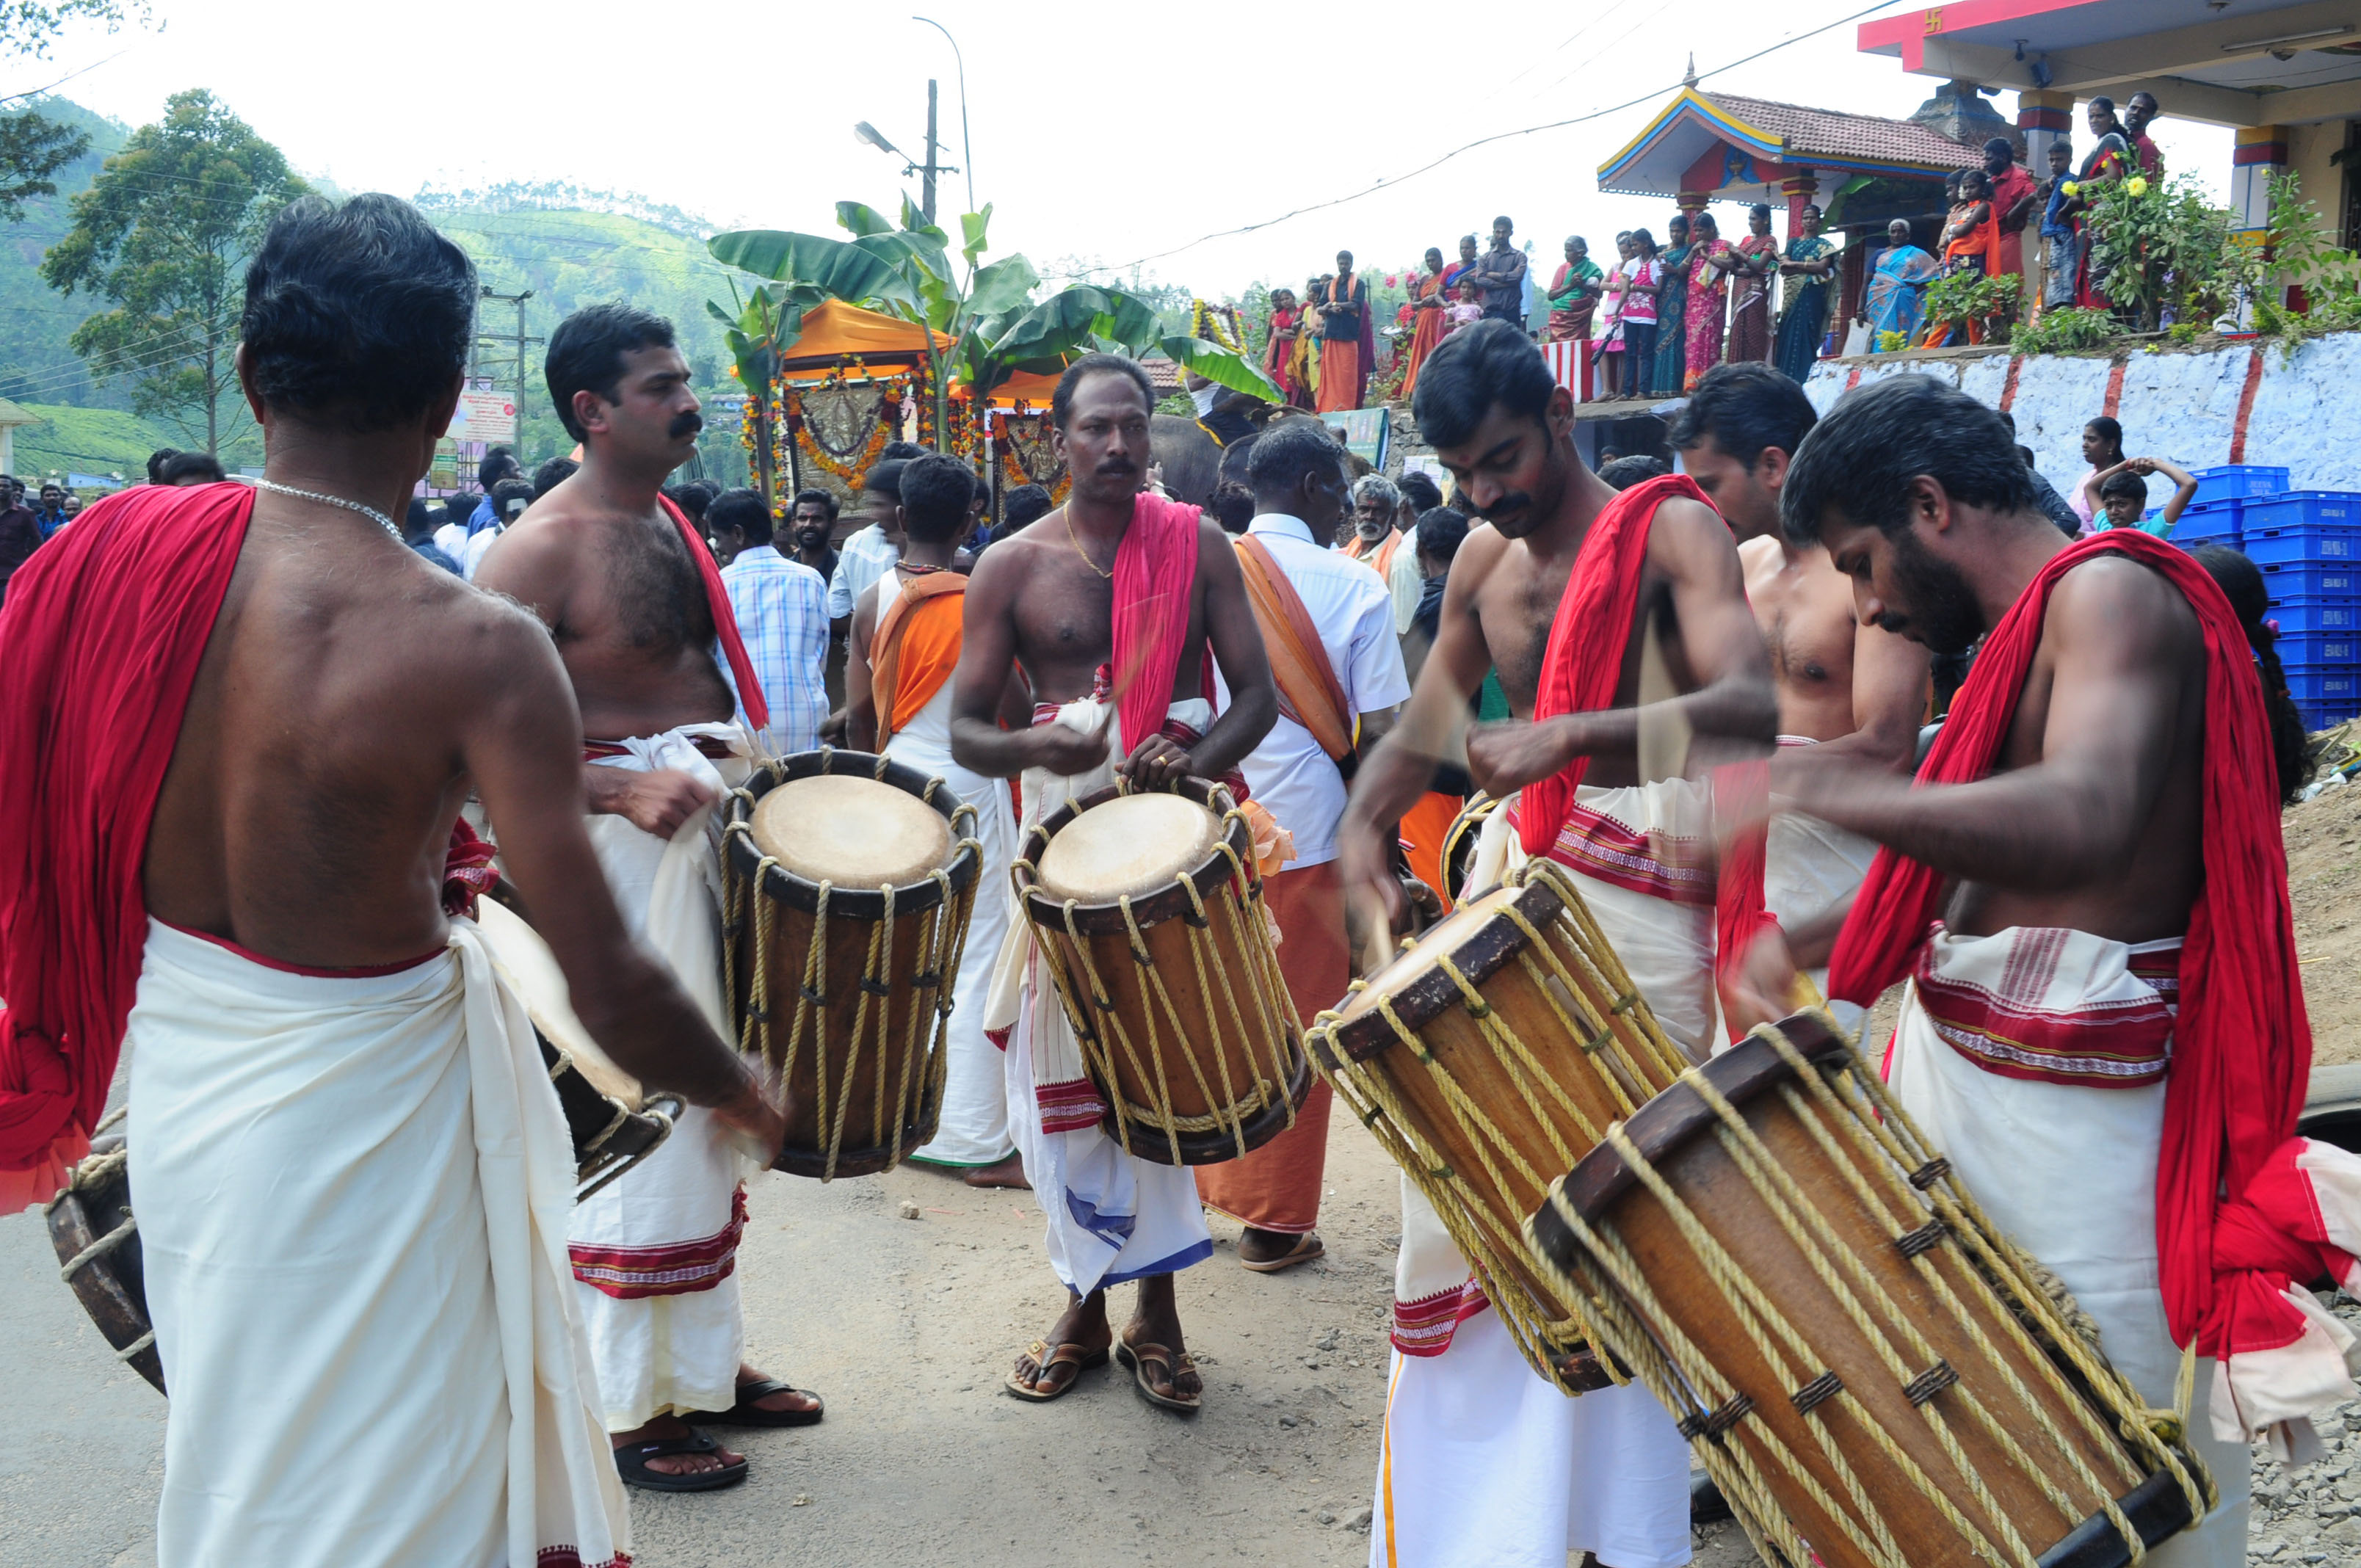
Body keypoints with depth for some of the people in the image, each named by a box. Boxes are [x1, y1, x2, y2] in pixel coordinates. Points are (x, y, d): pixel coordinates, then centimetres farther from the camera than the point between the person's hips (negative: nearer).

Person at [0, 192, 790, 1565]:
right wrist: (742, 1092, -5)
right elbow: (610, 995, -24)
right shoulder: (476, 648, -26)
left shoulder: (112, 550, -11)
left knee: (236, 1442, 30)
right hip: (359, 1102, -5)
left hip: (169, 1071, 6)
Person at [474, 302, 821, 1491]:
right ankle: (625, 1407, 13)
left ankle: (704, 1361, 32)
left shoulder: (671, 523, 13)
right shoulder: (540, 549, -15)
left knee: (706, 1109, 17)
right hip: (619, 849, -9)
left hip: (714, 833, 9)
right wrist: (622, 788, -33)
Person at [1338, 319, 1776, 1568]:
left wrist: (1570, 736, -35)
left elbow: (1752, 705, -22)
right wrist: (1364, 825, -4)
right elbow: (1423, 730, 17)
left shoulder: (1669, 530, -8)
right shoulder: (1485, 562, 11)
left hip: (1632, 893, -6)